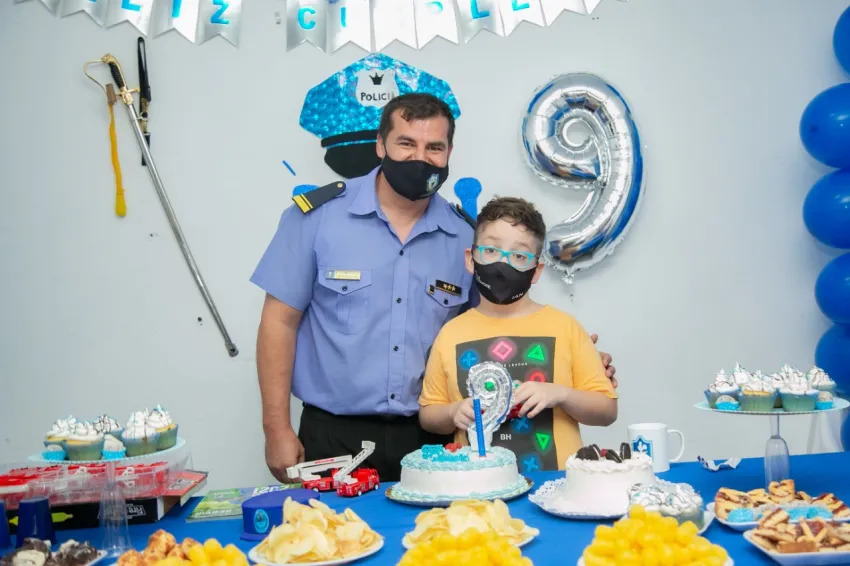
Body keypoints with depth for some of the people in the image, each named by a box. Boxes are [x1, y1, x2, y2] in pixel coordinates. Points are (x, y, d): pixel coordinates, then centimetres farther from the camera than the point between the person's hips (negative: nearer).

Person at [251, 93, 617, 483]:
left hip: (431, 440, 2)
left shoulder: (468, 236, 1)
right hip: (332, 437, -1)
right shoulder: (317, 215, -6)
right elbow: (280, 322, -3)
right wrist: (278, 430, -6)